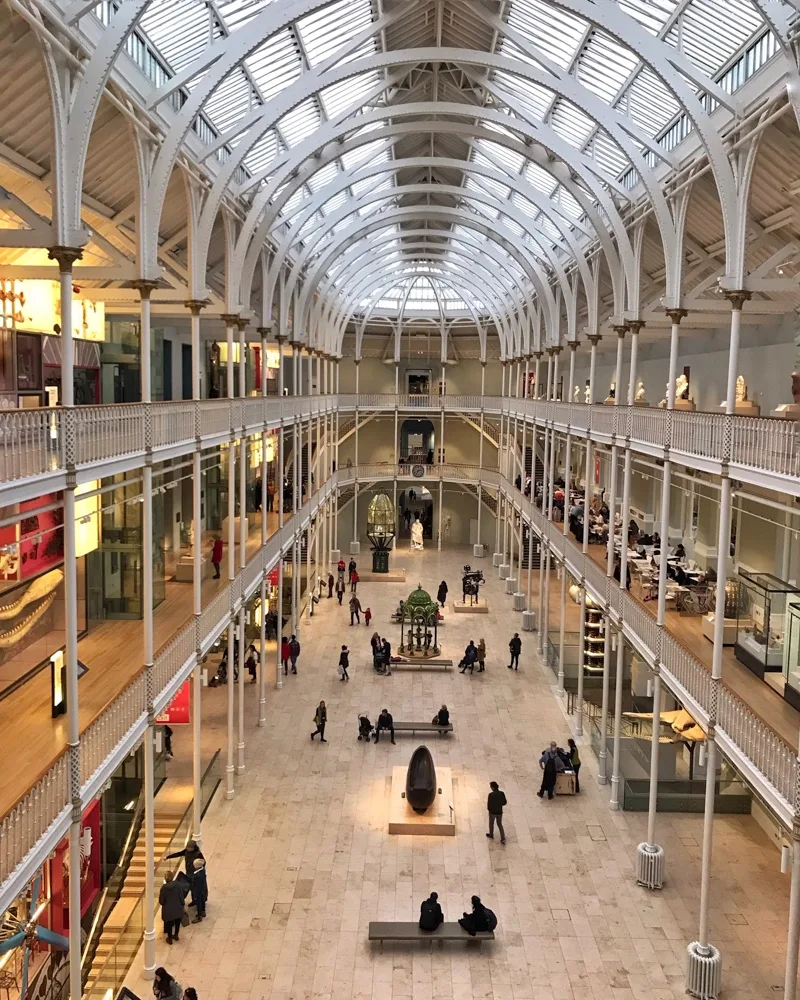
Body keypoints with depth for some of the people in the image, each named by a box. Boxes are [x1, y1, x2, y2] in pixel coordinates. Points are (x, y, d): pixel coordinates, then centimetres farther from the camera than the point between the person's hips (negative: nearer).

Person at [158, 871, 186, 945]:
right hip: (177, 908, 2)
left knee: (169, 923, 19)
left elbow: (161, 901, -14)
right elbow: (181, 897, -9)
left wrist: (163, 903, 10)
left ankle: (170, 938, 34)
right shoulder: (178, 885, -17)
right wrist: (183, 905, 6)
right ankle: (176, 935, 42)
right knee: (177, 922, 25)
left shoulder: (164, 887, -22)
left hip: (168, 910, -2)